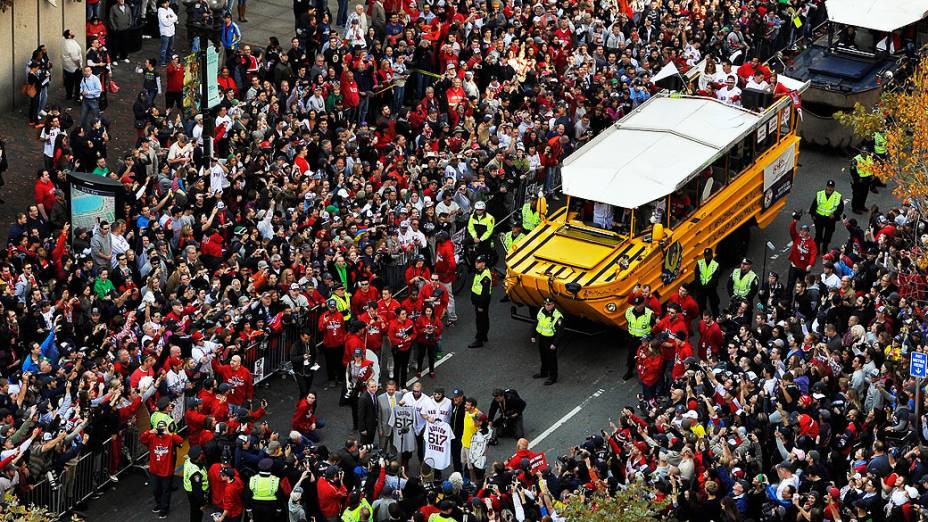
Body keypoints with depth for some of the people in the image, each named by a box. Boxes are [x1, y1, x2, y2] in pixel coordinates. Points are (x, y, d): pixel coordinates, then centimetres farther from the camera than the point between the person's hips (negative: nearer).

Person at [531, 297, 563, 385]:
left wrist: (554, 344, -22)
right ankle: (544, 373, 41)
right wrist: (533, 336, 13)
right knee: (543, 357, 23)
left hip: (550, 341, -7)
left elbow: (560, 332, -21)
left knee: (551, 359, 4)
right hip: (540, 338, 7)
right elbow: (536, 323, 11)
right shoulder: (542, 311, -2)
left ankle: (553, 377, 17)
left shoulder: (557, 316, -24)